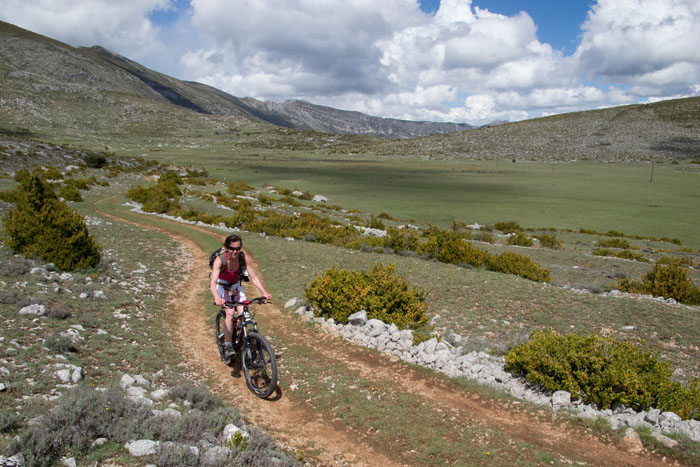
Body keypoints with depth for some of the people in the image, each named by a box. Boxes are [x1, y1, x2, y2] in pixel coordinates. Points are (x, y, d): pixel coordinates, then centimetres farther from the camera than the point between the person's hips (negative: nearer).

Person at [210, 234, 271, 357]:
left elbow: (253, 277, -17)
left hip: (235, 285, 3)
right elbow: (213, 282, -39)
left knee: (242, 313, -14)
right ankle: (228, 345, -15)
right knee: (230, 312, -25)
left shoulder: (243, 259, -21)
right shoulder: (220, 260, -30)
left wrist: (264, 293, -29)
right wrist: (217, 298, -57)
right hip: (221, 286, -3)